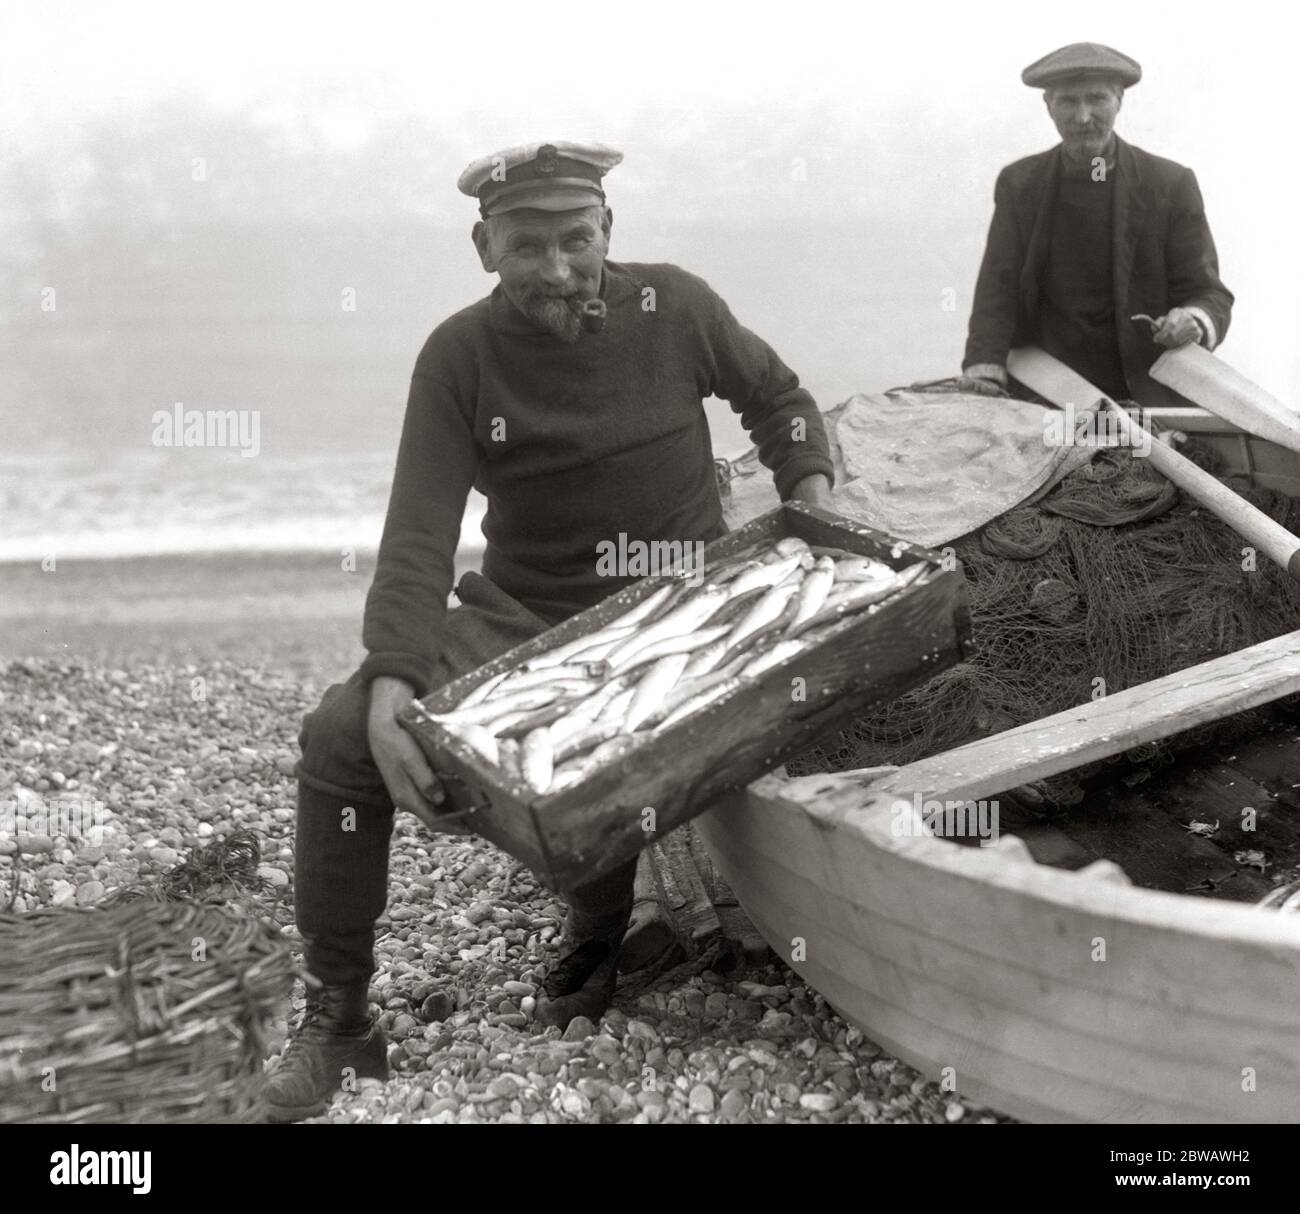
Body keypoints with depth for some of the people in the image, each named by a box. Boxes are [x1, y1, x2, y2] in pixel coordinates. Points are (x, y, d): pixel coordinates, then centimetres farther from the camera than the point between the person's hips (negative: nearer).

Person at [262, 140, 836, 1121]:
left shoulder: (674, 309, -7)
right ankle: (337, 1019, 1)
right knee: (340, 737, -16)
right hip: (517, 616, 1)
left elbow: (776, 398, 13)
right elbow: (419, 539, -16)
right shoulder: (460, 358, -9)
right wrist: (391, 685, -31)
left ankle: (593, 952, 8)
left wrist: (813, 501, -3)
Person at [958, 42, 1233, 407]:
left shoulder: (1171, 185, 4)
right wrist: (984, 375, -14)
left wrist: (1194, 322, -20)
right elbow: (998, 289, 3)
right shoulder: (1019, 184, 9)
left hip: (1145, 399, -1)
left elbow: (1208, 294, 5)